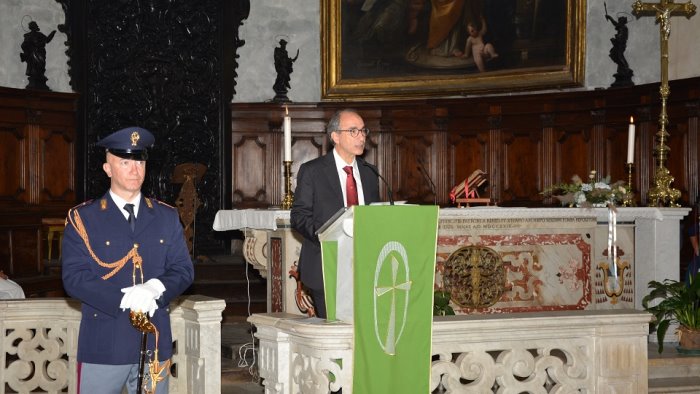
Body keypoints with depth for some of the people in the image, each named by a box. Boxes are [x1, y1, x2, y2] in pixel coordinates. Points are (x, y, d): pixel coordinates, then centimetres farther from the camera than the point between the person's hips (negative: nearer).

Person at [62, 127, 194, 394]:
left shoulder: (167, 217, 11)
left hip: (155, 343, 3)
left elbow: (183, 270, 7)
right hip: (103, 346, -3)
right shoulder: (82, 219, 1)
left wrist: (156, 288, -15)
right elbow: (74, 277, -8)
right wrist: (124, 299, -20)